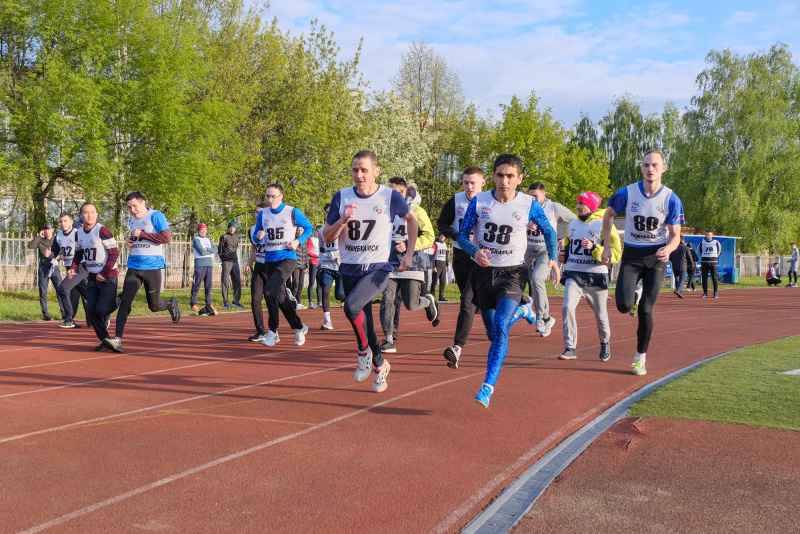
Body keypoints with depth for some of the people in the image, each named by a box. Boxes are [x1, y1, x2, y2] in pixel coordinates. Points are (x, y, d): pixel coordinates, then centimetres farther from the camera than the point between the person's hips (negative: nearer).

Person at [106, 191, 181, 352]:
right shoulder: (132, 220, 13)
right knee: (124, 302, -11)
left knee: (154, 306, 7)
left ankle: (171, 304, 42)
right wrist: (129, 240, 6)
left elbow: (166, 238, -18)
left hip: (153, 268, -5)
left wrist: (141, 234, -16)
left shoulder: (156, 216, -8)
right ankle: (117, 340, -15)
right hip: (134, 267, 5)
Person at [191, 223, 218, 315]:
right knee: (197, 284, -6)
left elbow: (215, 250, 7)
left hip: (209, 265, 6)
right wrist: (210, 252, 2)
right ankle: (193, 303, 2)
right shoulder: (196, 240, -1)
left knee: (208, 285, 7)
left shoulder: (208, 240, 21)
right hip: (200, 265, -6)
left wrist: (207, 249, -9)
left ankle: (208, 304, 13)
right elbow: (202, 252, -14)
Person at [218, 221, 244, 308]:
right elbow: (219, 249, -1)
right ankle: (225, 302, 0)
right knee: (225, 281, -4)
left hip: (235, 262, 6)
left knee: (237, 281, 3)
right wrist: (223, 259, 4)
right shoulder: (224, 237, -3)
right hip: (227, 262, -6)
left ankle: (236, 301, 11)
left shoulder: (236, 236, 15)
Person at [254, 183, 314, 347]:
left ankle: (272, 331, -9)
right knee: (280, 297, 11)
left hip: (287, 259, -5)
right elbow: (256, 235, 15)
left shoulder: (293, 213, -5)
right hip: (269, 260, 6)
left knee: (269, 290, -22)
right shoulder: (263, 214, 7)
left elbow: (309, 228, 6)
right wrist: (258, 236, -8)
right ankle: (299, 327, 29)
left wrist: (298, 242, -9)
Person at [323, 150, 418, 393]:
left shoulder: (390, 196, -8)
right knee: (364, 321, 12)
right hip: (350, 269, 4)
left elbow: (412, 219, 11)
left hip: (379, 268, -4)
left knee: (352, 306, -28)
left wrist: (409, 254, 7)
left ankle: (364, 350, -1)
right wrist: (343, 220, -18)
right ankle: (379, 364, 37)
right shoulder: (342, 197, -2)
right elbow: (326, 237, 1)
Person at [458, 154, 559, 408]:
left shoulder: (529, 205, -6)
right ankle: (520, 312, 47)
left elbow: (549, 231, 10)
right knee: (493, 332, 12)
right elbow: (462, 235, 0)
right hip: (484, 271, 3)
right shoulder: (479, 202, -5)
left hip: (513, 272, -3)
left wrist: (553, 258, -5)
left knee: (500, 327, -21)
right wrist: (475, 252, -20)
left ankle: (488, 386, -19)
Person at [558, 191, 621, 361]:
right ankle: (570, 348, -11)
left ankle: (605, 343, 39)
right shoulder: (573, 224, 11)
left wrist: (594, 248, -26)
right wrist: (563, 255, 6)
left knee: (600, 314, 11)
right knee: (567, 307, -18)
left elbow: (616, 254, -13)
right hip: (573, 275, 4)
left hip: (595, 277, -4)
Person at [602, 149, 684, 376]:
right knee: (624, 305, -16)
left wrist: (668, 249, -27)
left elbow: (675, 236, -4)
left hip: (656, 257, -1)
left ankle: (640, 357, 13)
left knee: (645, 310, -7)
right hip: (631, 255, 1)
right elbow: (608, 215, 9)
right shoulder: (627, 193, -9)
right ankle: (634, 297, 24)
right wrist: (606, 247, 5)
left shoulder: (671, 200, -9)